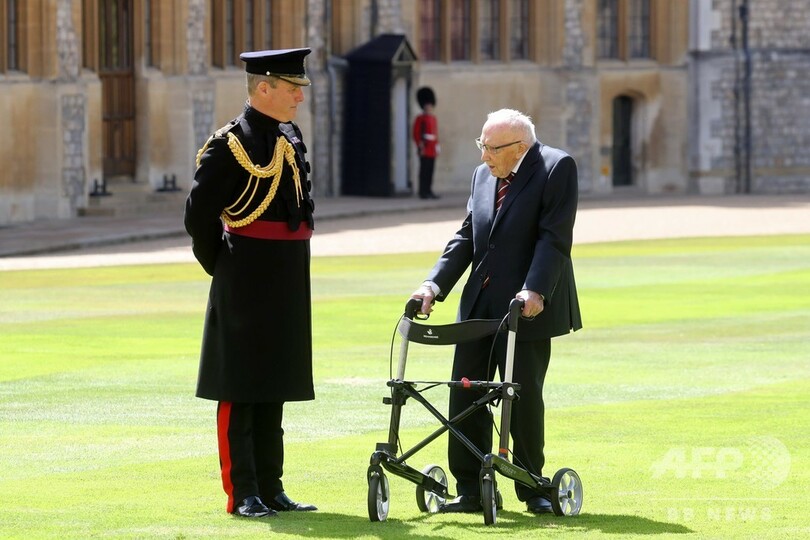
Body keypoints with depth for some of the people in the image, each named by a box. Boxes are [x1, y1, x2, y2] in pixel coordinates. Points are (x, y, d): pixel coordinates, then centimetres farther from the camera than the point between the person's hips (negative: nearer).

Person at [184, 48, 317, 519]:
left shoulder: (292, 139, 11)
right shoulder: (230, 145, -13)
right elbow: (200, 216, -12)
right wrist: (220, 266, -3)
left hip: (288, 284, 8)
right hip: (245, 288, -8)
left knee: (274, 388, 12)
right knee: (239, 390, -2)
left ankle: (271, 489, 17)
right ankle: (243, 494, 1)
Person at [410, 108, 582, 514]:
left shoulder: (556, 168, -8)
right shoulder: (482, 176, 13)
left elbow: (554, 238, -15)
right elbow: (466, 237, 13)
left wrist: (535, 291, -26)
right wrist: (435, 284, 0)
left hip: (527, 306, -6)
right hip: (480, 305, 6)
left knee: (524, 396, -1)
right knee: (466, 394, 2)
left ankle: (532, 488, 11)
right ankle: (470, 491, 6)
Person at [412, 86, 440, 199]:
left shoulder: (433, 118, 16)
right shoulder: (420, 119, -6)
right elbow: (416, 134, -9)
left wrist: (437, 146, 17)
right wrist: (421, 146, -16)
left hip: (432, 150, 7)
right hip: (425, 150, -7)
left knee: (430, 171, 9)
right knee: (424, 171, -6)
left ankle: (429, 191, 13)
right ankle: (423, 192, -5)